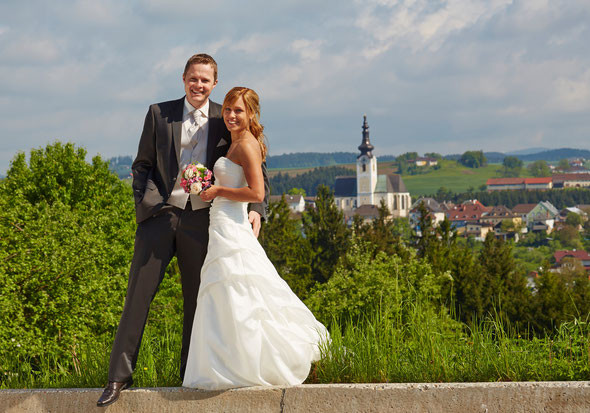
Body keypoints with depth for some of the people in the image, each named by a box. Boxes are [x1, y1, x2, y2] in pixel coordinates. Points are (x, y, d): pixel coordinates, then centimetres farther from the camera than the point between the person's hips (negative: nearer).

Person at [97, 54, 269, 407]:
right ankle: (120, 375, 4)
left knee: (198, 299, 7)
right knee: (139, 294, -2)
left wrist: (257, 209, -9)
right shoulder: (159, 114, 7)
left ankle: (192, 375, 17)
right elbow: (143, 164, 12)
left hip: (201, 219, 0)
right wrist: (144, 202, -2)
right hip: (161, 215, 0)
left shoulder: (226, 120, 4)